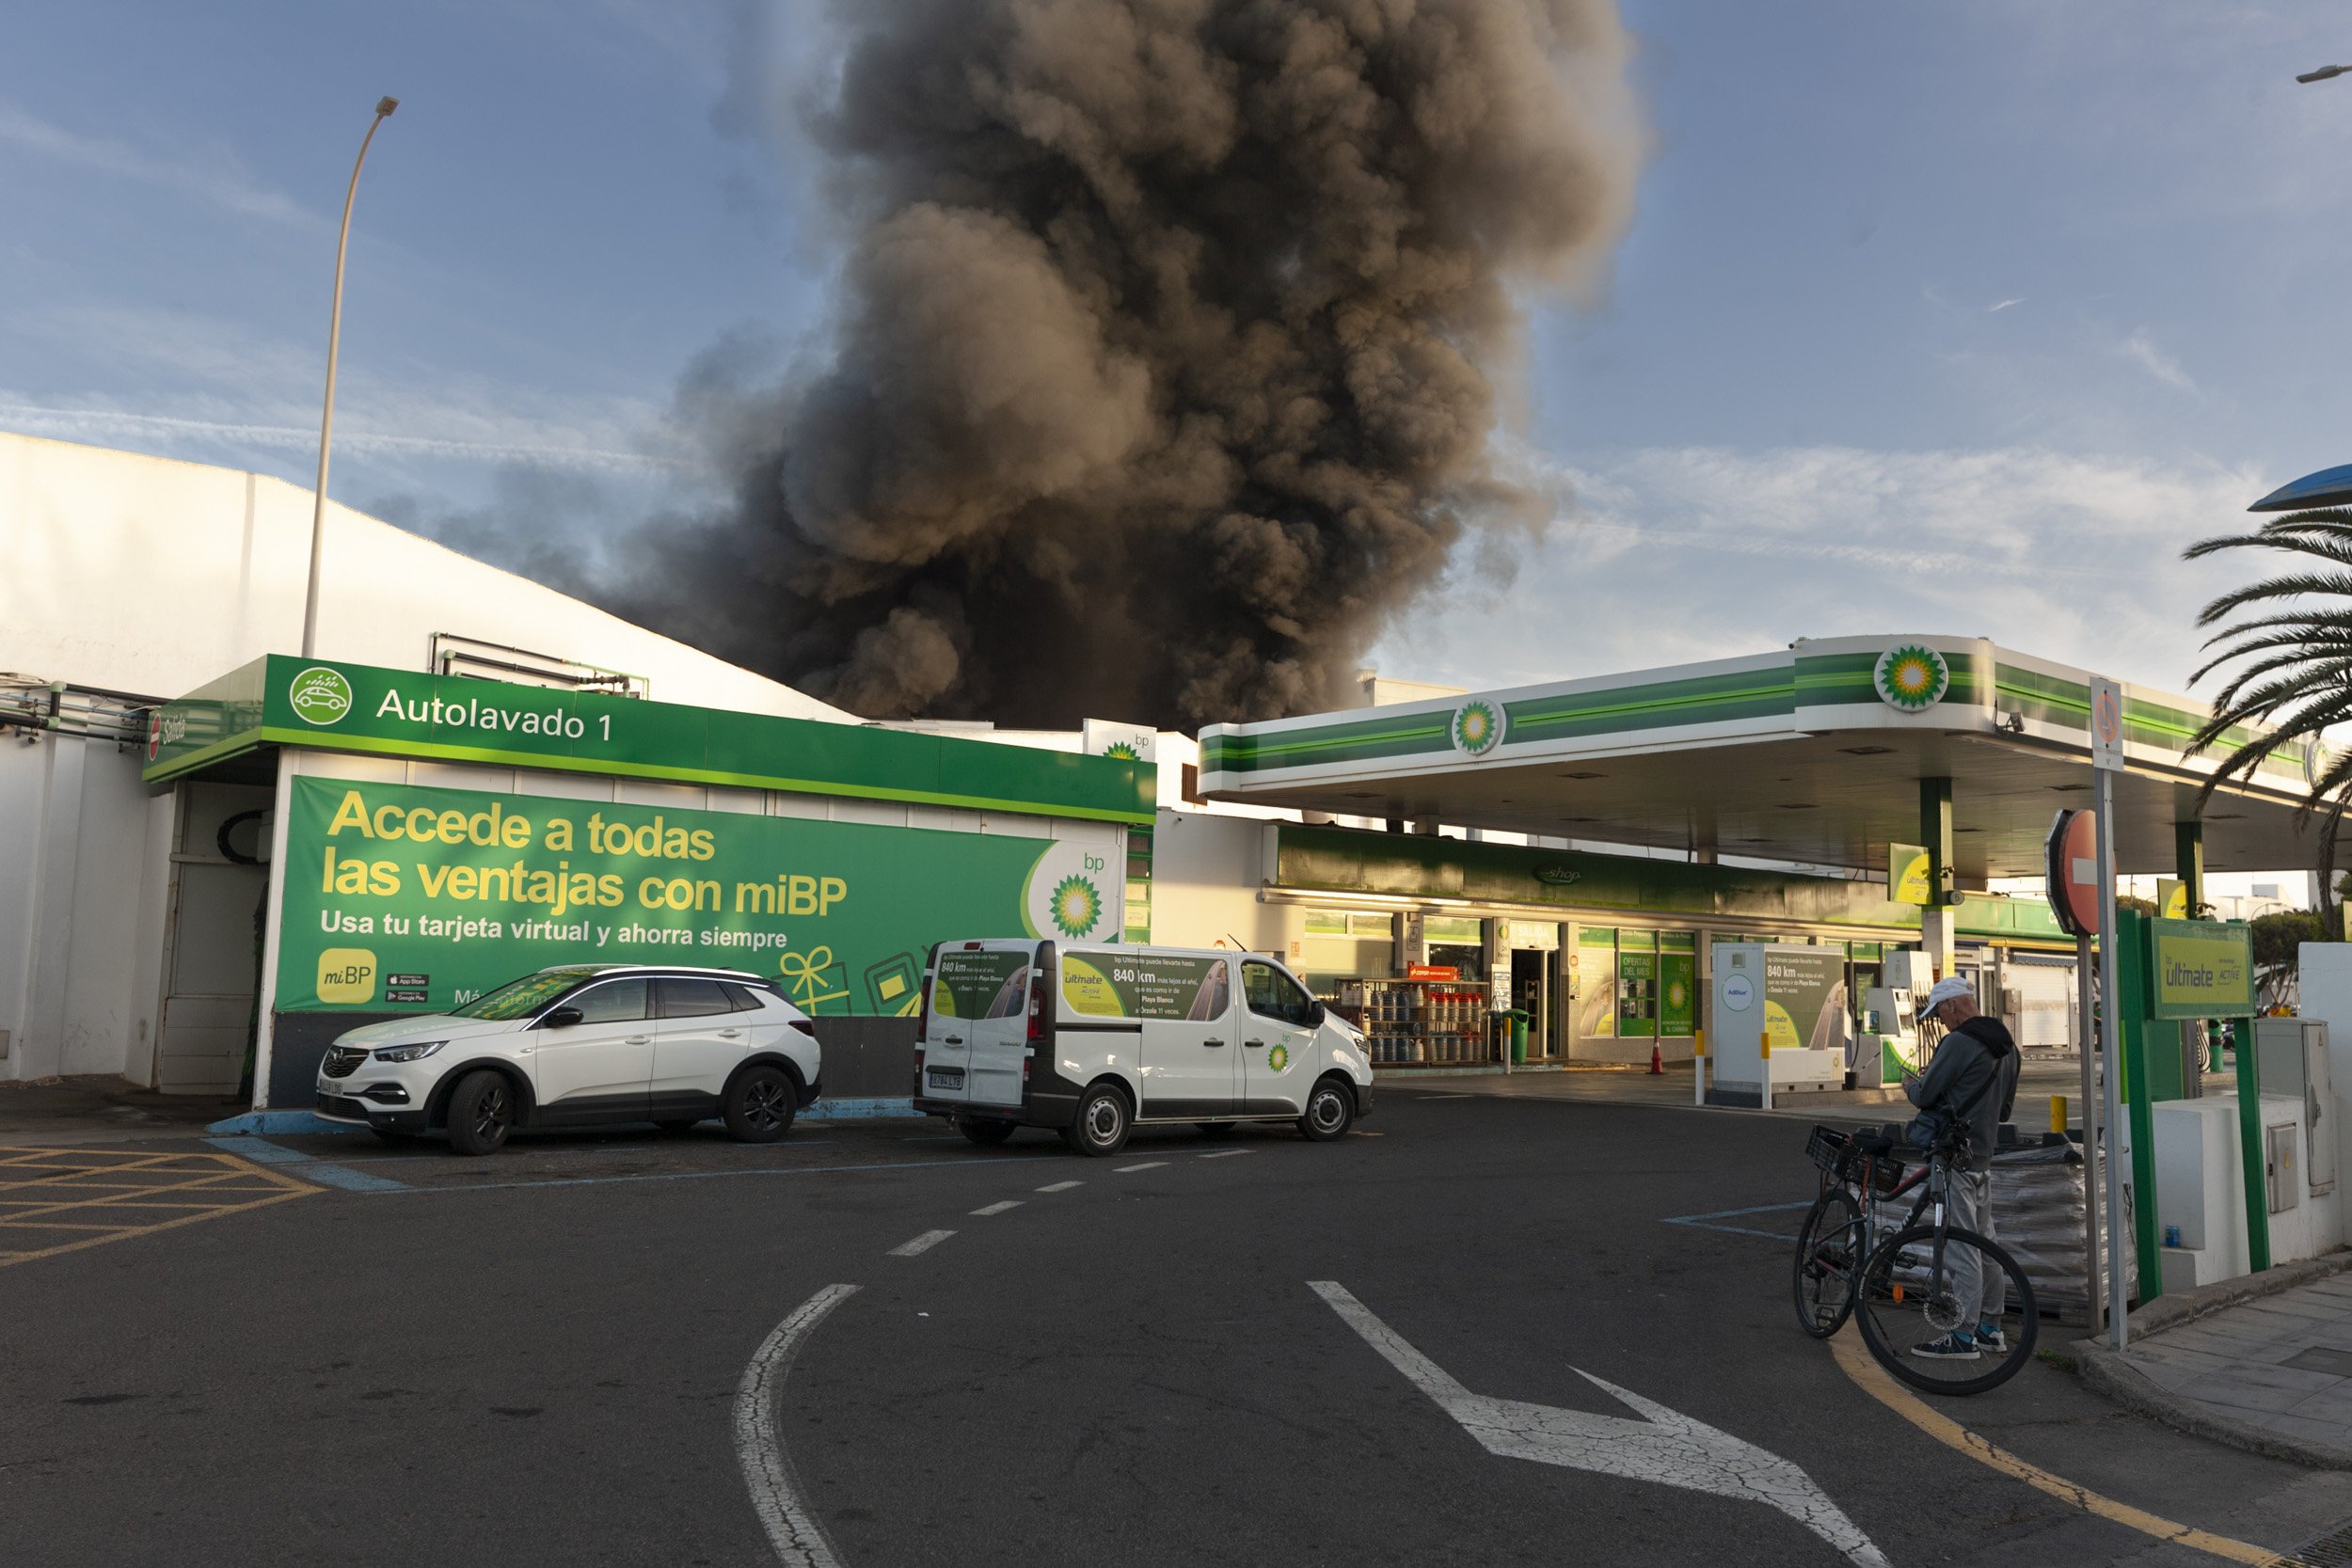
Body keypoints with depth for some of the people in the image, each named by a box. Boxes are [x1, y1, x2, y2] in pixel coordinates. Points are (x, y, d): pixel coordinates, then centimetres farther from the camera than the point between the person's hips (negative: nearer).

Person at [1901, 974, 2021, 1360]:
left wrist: (1910, 1085, 8)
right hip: (1984, 1154, 10)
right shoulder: (2005, 1045, 14)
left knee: (1963, 1247, -6)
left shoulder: (1959, 1042, -17)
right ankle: (1991, 1328, 23)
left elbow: (1926, 1095, -15)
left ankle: (1963, 1338, -2)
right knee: (1985, 1241, 15)